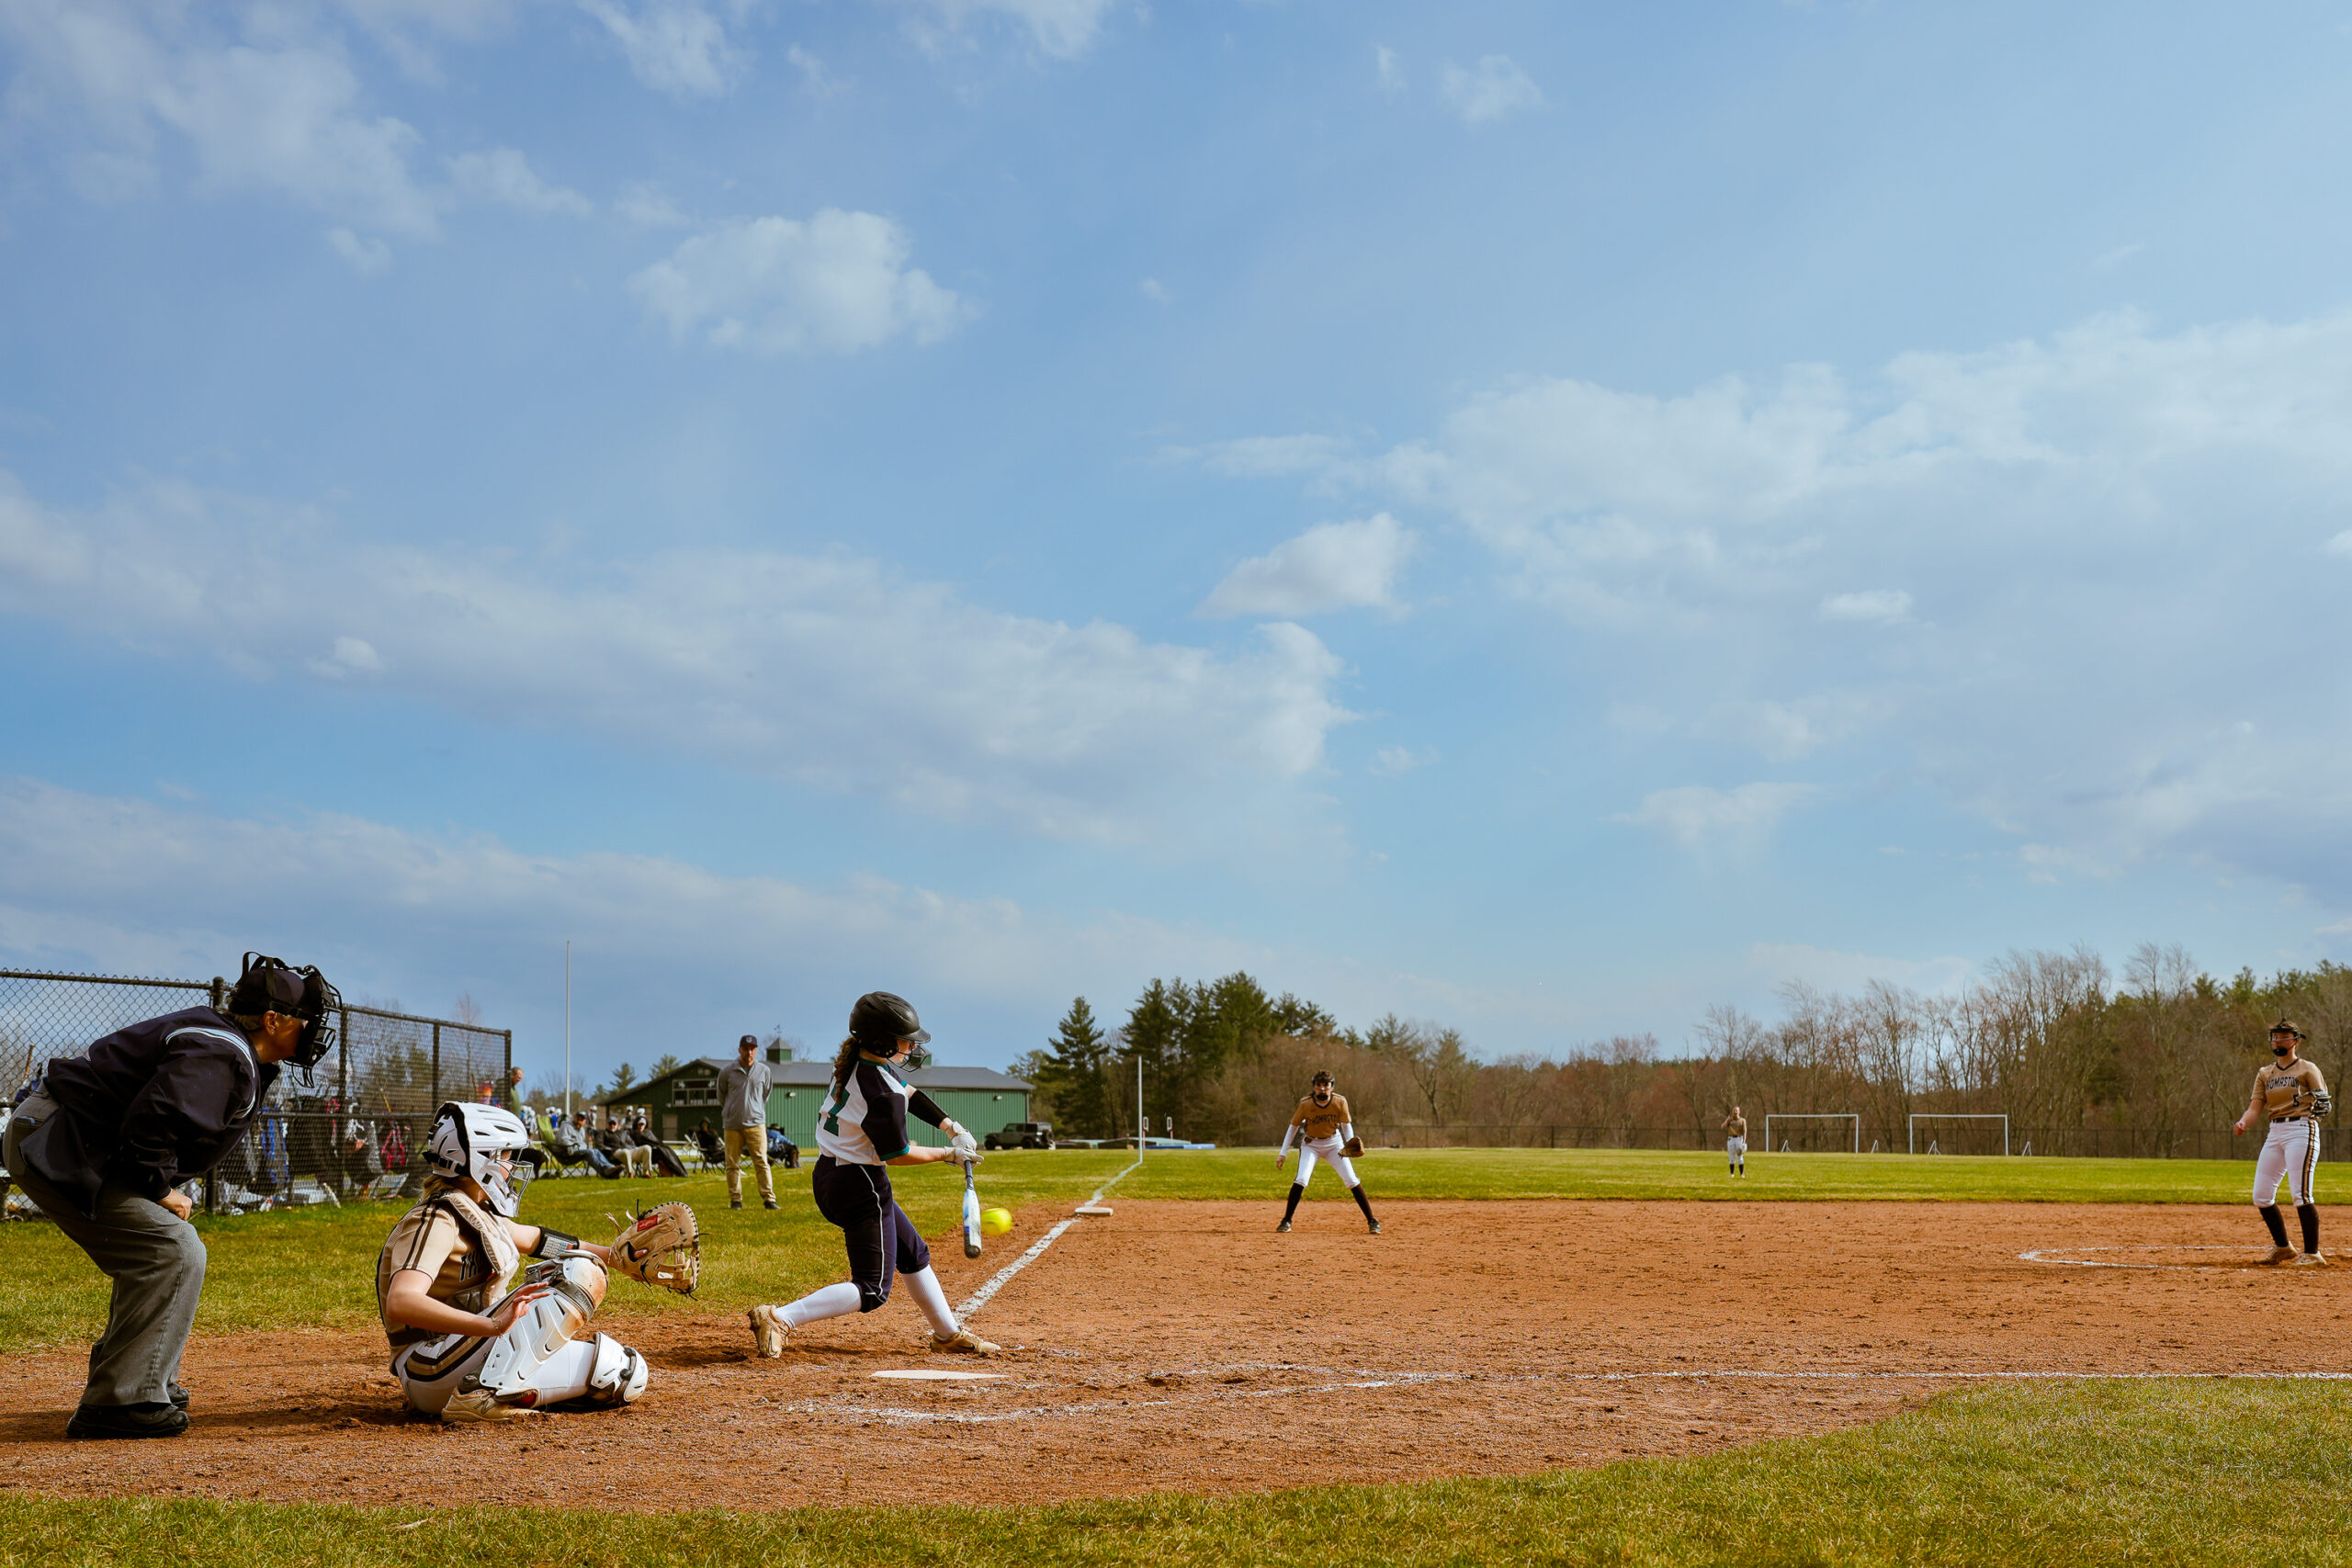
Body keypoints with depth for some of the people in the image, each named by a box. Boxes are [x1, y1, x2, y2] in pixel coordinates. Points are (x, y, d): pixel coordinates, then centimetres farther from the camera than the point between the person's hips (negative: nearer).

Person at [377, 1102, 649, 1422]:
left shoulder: (477, 1213, 14)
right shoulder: (435, 1222, -16)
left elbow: (536, 1239, 30)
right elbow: (400, 1304, -32)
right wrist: (493, 1325, -43)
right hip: (431, 1372, -9)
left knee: (627, 1372, 2)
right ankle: (484, 1393, -28)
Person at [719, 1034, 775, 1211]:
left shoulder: (764, 1071, 5)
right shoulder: (727, 1071, 1)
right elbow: (721, 1096, 16)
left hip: (756, 1123, 0)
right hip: (732, 1125, 0)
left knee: (761, 1162, -5)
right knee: (732, 1164, 3)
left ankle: (768, 1198, -4)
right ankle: (735, 1199, 11)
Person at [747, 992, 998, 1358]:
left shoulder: (854, 1061, 1)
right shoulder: (884, 1094, -27)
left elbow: (908, 1091, 16)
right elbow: (897, 1155, -17)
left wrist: (950, 1126, 9)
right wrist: (949, 1155, -4)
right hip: (860, 1187, -10)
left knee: (912, 1252, 23)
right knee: (872, 1289, -4)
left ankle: (948, 1334, 37)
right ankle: (777, 1318, -15)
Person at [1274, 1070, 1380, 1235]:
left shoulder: (1340, 1102, -19)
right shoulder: (1305, 1104, -20)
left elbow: (1346, 1125, -6)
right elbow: (1293, 1127, -8)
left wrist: (1351, 1144, -25)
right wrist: (1283, 1153, -10)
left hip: (1334, 1143, 1)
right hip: (1310, 1144, -1)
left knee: (1352, 1181, -8)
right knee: (1301, 1179, -20)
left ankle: (1372, 1221, 4)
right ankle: (1286, 1221, -6)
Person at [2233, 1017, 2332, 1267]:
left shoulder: (2307, 1069, 1)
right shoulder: (2265, 1073, 16)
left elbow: (2325, 1102, -6)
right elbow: (2255, 1107, 8)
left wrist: (2321, 1106, -27)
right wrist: (2243, 1122, -10)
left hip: (2301, 1130, -7)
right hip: (2275, 1133, 7)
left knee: (2301, 1193, -15)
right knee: (2261, 1196, 5)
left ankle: (2313, 1254, -8)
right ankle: (2282, 1248, 20)